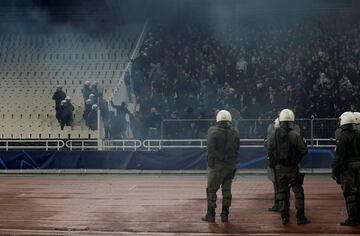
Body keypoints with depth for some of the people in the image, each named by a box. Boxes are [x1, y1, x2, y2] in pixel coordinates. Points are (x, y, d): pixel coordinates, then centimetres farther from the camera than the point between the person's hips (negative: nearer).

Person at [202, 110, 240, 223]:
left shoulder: (213, 132, -9)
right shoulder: (234, 133, 5)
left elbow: (211, 150, -12)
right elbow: (236, 150, 7)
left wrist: (210, 164, -7)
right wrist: (233, 164, 13)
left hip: (216, 165, -4)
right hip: (230, 166, 4)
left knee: (211, 189, 3)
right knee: (227, 190, 10)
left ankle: (210, 215, 4)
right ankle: (225, 215, 11)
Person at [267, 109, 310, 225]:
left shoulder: (274, 135, -3)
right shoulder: (295, 136, -15)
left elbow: (270, 151, 2)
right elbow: (304, 151, -12)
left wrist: (274, 164, 13)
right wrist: (298, 161, 7)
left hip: (279, 168, 3)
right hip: (293, 168, -3)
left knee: (282, 192, 11)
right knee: (298, 192, 6)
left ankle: (284, 217, 12)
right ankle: (300, 217, 3)